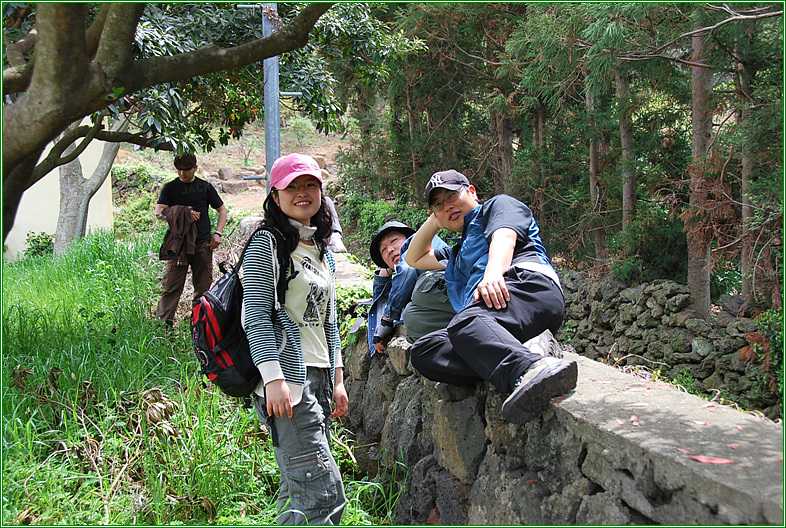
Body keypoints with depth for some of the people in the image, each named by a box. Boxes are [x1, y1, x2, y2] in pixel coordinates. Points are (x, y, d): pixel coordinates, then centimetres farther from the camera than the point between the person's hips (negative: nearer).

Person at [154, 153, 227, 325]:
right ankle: (163, 322, -4)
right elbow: (159, 212, 0)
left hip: (203, 244, 1)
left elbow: (222, 210, 16)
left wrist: (218, 233, 3)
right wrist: (183, 214, -13)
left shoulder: (205, 187, 8)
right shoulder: (170, 187, 8)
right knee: (171, 286, -6)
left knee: (203, 285, 5)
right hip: (178, 243, -1)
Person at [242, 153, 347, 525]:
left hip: (317, 378, 8)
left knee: (299, 493, 9)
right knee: (325, 497, -14)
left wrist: (337, 379, 20)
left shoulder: (323, 251, 21)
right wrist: (274, 379, -21)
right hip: (286, 380, -8)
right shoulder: (267, 244, -4)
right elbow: (256, 316, -12)